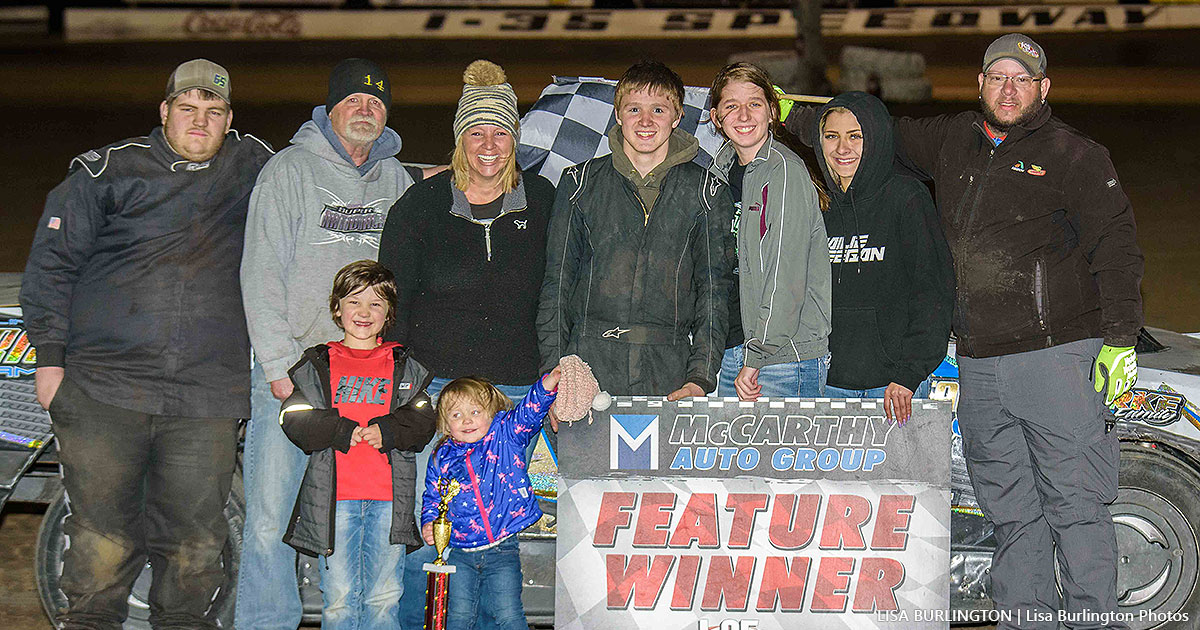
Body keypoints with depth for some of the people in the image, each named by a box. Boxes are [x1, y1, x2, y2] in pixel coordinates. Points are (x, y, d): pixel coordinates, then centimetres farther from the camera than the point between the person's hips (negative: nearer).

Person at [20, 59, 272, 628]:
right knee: (102, 533, -3)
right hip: (105, 391, -2)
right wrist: (49, 355, 0)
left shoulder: (254, 168, 14)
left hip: (207, 398, 2)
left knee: (193, 538, 3)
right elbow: (52, 261, 7)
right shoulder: (109, 170, 6)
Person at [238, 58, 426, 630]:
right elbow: (261, 276, -5)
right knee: (271, 517, -4)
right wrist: (279, 365, -11)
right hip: (292, 371, -4)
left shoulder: (397, 180, 13)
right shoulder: (289, 171, 0)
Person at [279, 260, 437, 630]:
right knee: (339, 598, -1)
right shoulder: (317, 366, 10)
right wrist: (341, 432, -13)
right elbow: (294, 420, 1)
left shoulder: (406, 367, 13)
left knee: (384, 597, 2)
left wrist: (388, 432, -13)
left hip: (390, 497, 1)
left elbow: (424, 422, 6)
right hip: (333, 494, -1)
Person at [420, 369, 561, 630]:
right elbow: (432, 498, 19)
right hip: (462, 553, 3)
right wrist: (428, 523, 2)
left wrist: (547, 386, -31)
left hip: (503, 550, -3)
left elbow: (528, 413, -14)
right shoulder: (442, 457, 8)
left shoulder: (505, 434, 1)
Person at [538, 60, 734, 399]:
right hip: (589, 366, 0)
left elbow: (713, 290, 6)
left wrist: (701, 378, -6)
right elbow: (557, 281, 10)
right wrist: (552, 375, 0)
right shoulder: (580, 183, 10)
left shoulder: (707, 192, 9)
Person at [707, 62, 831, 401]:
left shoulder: (786, 172, -11)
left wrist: (756, 358, -19)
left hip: (784, 357, -7)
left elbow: (786, 279, -17)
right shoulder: (723, 169, 13)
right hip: (729, 355, 7)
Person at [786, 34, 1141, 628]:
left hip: (1055, 356, -5)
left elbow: (1115, 248, -2)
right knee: (1010, 510, 9)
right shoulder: (953, 142, 15)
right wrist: (795, 113, 26)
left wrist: (1119, 339, -9)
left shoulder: (1074, 155, 1)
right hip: (978, 366, 5)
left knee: (1075, 504, -5)